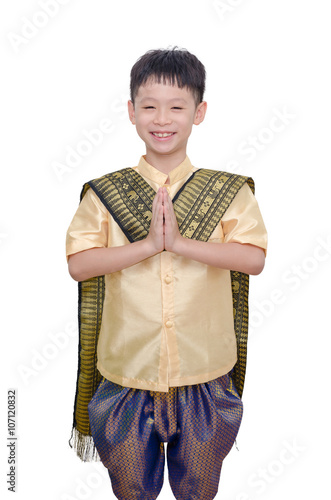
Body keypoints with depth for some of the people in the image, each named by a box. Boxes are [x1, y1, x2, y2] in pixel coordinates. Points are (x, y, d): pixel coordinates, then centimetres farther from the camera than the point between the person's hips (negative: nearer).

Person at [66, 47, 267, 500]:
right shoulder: (105, 192, -3)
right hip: (126, 371, 1)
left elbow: (254, 258, -14)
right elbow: (78, 263, -11)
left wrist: (179, 242, -22)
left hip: (205, 371, 0)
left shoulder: (229, 192, -3)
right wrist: (147, 244, -21)